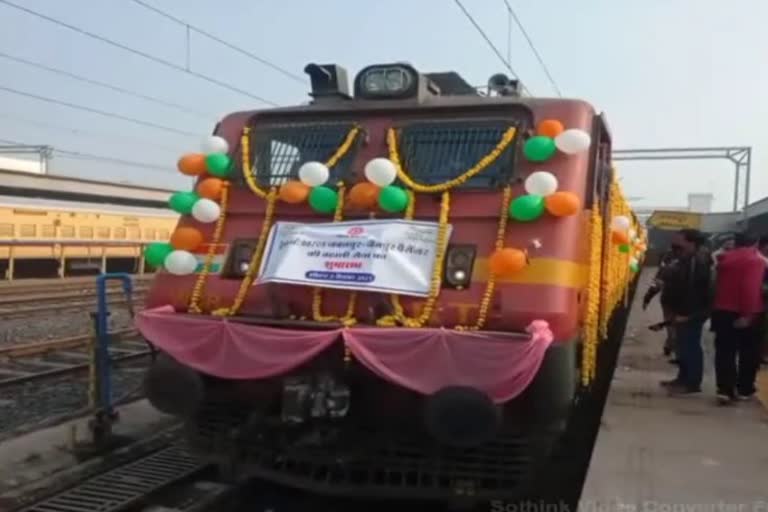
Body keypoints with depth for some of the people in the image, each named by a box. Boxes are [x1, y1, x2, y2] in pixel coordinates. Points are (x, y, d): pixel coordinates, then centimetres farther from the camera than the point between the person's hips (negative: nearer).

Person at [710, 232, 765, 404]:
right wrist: (748, 314, -23)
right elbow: (752, 288, -21)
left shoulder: (725, 259, 10)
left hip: (722, 311, 5)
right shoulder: (755, 260, -10)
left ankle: (725, 389, -1)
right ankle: (744, 389, 17)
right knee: (748, 352, 10)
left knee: (724, 352, 5)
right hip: (745, 314, -5)